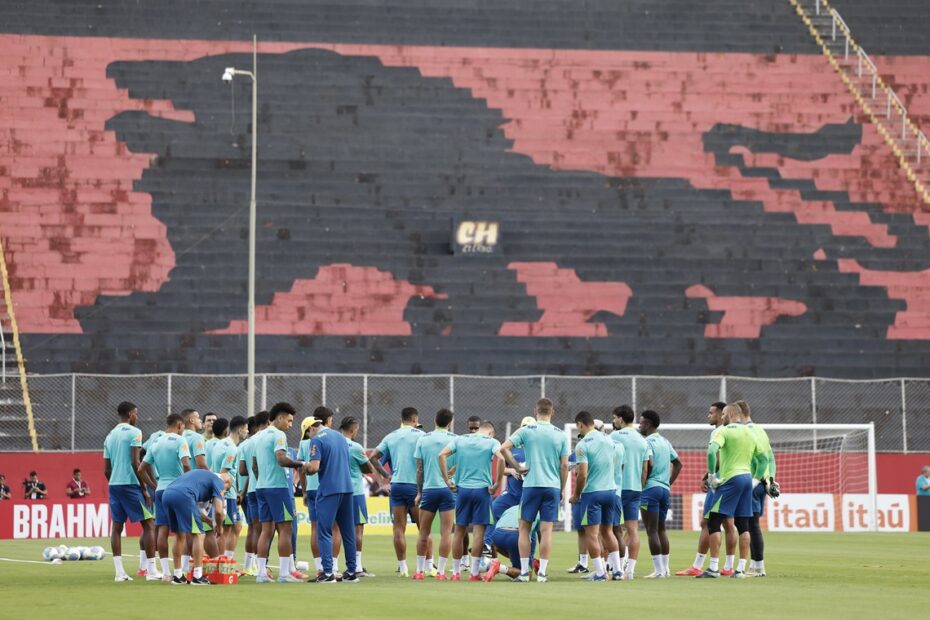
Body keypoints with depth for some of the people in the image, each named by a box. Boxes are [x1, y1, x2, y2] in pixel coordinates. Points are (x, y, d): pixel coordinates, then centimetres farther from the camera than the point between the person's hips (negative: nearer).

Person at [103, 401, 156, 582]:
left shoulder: (110, 436, 15)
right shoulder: (134, 433, -6)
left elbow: (106, 469, 15)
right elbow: (135, 463, -14)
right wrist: (144, 489, -10)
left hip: (114, 484, 7)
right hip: (130, 484, -7)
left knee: (116, 527, 8)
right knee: (149, 524, -1)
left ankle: (119, 572, 3)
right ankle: (151, 570, -6)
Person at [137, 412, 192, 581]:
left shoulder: (155, 444, 14)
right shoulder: (179, 441, -6)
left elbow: (141, 469, 14)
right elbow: (186, 465, -20)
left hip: (160, 489, 5)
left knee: (162, 530, 3)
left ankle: (166, 571, 2)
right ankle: (184, 569, -3)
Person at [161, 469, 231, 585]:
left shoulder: (203, 475, 37)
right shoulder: (219, 482, 14)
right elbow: (218, 511, 4)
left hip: (166, 494, 8)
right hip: (183, 496, -8)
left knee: (180, 535, 21)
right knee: (198, 535, 1)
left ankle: (177, 576, 23)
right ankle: (197, 577, -1)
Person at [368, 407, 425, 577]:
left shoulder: (390, 437, 11)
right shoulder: (420, 435, -2)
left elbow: (373, 458, 9)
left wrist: (386, 475, 13)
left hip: (396, 485, 4)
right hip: (415, 485, -3)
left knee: (399, 528, 4)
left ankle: (402, 567, 2)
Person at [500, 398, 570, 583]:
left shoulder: (526, 431, -1)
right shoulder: (561, 435, 4)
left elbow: (503, 448, -9)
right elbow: (564, 466, 2)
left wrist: (517, 467, -1)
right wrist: (562, 490, 12)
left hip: (531, 484, -1)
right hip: (553, 486, 1)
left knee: (524, 527, 7)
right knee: (546, 529, 2)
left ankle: (524, 572, 4)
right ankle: (542, 573, 0)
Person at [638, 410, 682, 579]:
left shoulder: (647, 442, -10)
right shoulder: (665, 442, 15)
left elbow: (649, 464, -22)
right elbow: (678, 464, 20)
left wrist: (641, 482, -10)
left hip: (650, 489, -8)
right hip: (665, 489, 8)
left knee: (652, 531, -6)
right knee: (661, 529, 15)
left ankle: (658, 570, -10)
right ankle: (665, 568, 16)